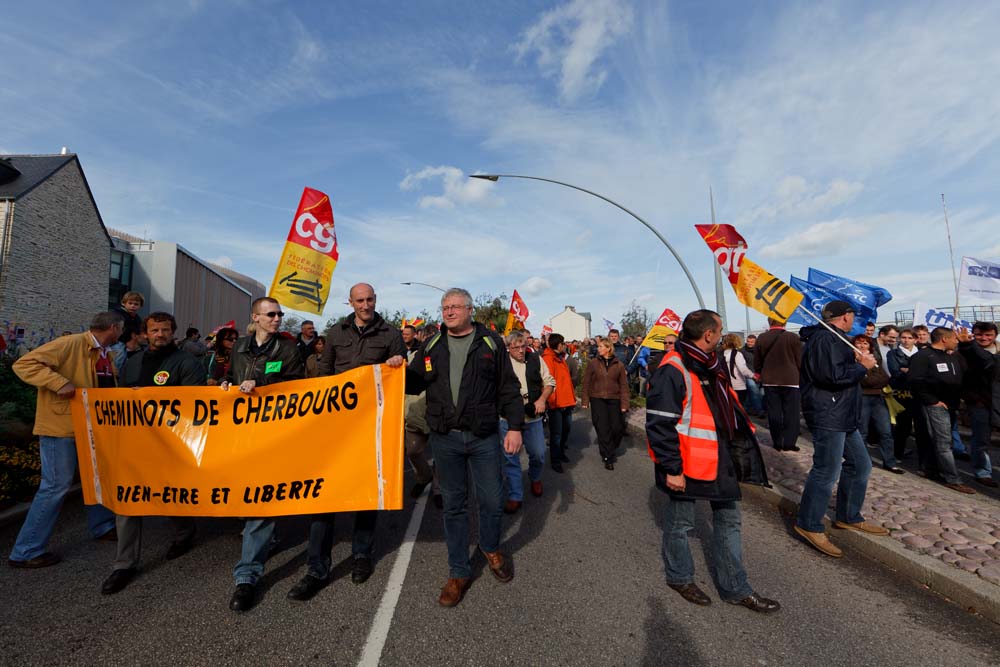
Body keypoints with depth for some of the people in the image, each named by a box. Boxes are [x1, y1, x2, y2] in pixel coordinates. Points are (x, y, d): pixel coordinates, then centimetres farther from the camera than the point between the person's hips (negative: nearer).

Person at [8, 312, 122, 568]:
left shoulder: (106, 354, 9)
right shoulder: (71, 344, -17)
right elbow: (24, 364, -21)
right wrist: (59, 383, -29)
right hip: (61, 426, -9)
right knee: (56, 486, -4)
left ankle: (102, 526, 34)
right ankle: (26, 551, 12)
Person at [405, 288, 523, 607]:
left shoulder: (490, 342, -1)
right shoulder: (431, 345, 6)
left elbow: (508, 388, -1)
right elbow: (415, 384, 11)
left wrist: (515, 427, -6)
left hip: (484, 437, -1)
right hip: (445, 438, 2)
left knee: (493, 501, 10)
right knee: (453, 505, 12)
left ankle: (490, 548, 42)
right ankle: (459, 572, 31)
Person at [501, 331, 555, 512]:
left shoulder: (536, 360, 3)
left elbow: (549, 382, 9)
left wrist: (542, 399, -6)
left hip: (533, 417, 2)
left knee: (539, 454, 9)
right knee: (511, 458, 6)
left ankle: (535, 478, 43)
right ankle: (515, 497, 21)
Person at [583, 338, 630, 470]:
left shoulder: (619, 364, 2)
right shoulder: (593, 363, 1)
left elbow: (624, 385, 1)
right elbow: (586, 383, 3)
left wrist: (624, 403, -5)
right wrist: (585, 400, -2)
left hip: (614, 400, 1)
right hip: (598, 400, -1)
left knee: (617, 428, 2)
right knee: (603, 429, -1)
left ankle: (610, 450, 32)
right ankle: (607, 458, 12)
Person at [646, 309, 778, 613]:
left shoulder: (711, 364, 8)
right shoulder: (672, 371, -23)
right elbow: (659, 425, -24)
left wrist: (741, 441, 17)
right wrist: (671, 469, -22)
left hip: (720, 458, 10)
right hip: (687, 462, -9)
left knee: (729, 518, 18)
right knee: (680, 522, 11)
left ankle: (734, 587, 34)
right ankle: (679, 576, 34)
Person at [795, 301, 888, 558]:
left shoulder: (833, 338, 19)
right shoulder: (825, 338, -16)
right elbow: (832, 375, -26)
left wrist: (856, 361, 8)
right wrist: (862, 366, -11)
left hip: (843, 416, 11)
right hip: (828, 416, -11)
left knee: (860, 465, 18)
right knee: (826, 472, -7)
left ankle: (849, 517, 31)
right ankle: (809, 525, 5)